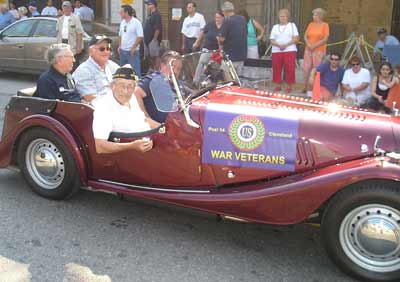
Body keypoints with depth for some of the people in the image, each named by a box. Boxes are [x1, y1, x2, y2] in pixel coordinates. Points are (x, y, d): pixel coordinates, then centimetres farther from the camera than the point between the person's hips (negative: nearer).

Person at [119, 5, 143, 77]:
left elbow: (140, 37, -15)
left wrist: (133, 48, -19)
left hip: (132, 51, -7)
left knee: (135, 70, -6)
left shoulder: (136, 22, -11)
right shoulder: (122, 22, 11)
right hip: (123, 51, 7)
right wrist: (119, 46, 7)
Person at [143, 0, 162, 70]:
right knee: (151, 56, 14)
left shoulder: (157, 15, -12)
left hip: (153, 39, -10)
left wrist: (155, 39, -20)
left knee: (156, 55, -8)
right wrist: (145, 38, 17)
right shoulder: (149, 15, 18)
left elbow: (158, 28, -18)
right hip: (148, 39, 10)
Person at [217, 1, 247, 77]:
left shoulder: (227, 21, -13)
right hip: (242, 54, 7)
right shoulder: (243, 19, 9)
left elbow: (222, 39, -16)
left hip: (230, 55, -7)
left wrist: (219, 41, 4)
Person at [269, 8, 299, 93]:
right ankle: (278, 85, 10)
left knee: (290, 69, -8)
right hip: (276, 51, 3)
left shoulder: (292, 25, 9)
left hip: (290, 50, -2)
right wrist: (279, 45, -13)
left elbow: (296, 38, 0)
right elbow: (272, 40, 7)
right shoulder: (275, 27, 16)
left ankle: (289, 86, -1)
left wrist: (286, 45, -13)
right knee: (276, 69, 0)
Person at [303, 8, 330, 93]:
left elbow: (325, 39, -8)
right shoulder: (311, 24, 11)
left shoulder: (325, 25, -1)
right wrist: (308, 44, -9)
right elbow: (305, 36, 9)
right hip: (308, 50, 4)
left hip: (319, 50, -4)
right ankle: (305, 88, 9)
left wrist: (314, 45, -13)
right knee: (306, 69, 1)